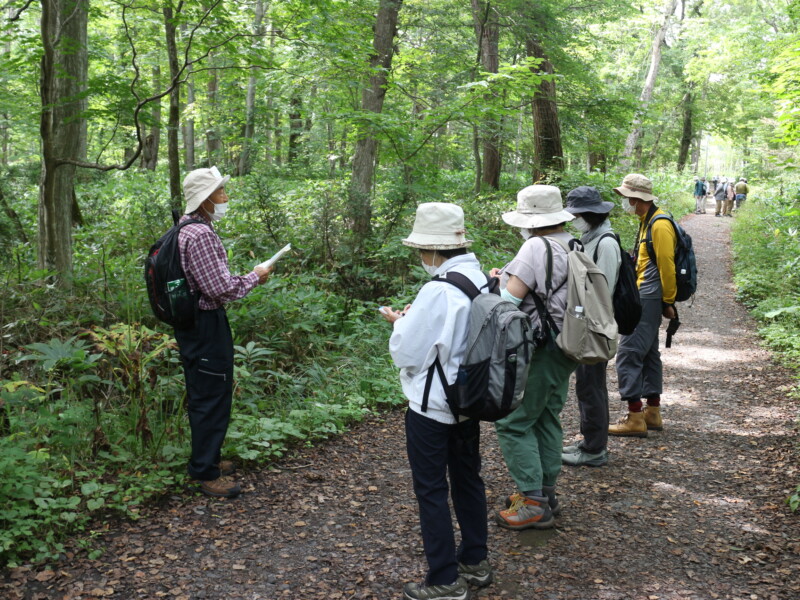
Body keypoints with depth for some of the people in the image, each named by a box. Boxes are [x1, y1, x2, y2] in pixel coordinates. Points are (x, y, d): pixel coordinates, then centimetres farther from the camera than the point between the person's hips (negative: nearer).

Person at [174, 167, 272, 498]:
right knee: (212, 399, -2)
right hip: (207, 325, -11)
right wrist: (254, 277, -11)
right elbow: (220, 288, -25)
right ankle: (206, 473, 8)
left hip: (193, 321, 11)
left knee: (203, 396, 20)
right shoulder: (200, 234, -22)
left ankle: (205, 458, 33)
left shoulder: (187, 228, 12)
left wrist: (243, 278, 15)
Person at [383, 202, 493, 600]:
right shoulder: (480, 281, 0)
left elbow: (406, 353, -19)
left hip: (432, 407, -8)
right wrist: (415, 318, 6)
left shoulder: (438, 291, -25)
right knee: (467, 478, 20)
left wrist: (400, 323, -1)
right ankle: (474, 561, 34)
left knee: (431, 490, 4)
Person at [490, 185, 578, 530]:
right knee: (547, 420, 17)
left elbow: (509, 298, -22)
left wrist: (498, 280, -3)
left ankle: (533, 503, 0)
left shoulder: (537, 247, -19)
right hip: (565, 346, 10)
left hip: (540, 352, -9)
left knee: (513, 423, -2)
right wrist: (512, 278, 10)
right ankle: (545, 492, 26)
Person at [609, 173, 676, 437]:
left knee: (628, 355, -10)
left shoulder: (659, 225, -17)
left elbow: (666, 266, -18)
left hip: (646, 300, -11)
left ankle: (635, 419, -6)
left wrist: (668, 302, -13)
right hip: (643, 299, 11)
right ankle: (653, 413, 24)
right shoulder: (647, 221, 15)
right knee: (648, 354, 15)